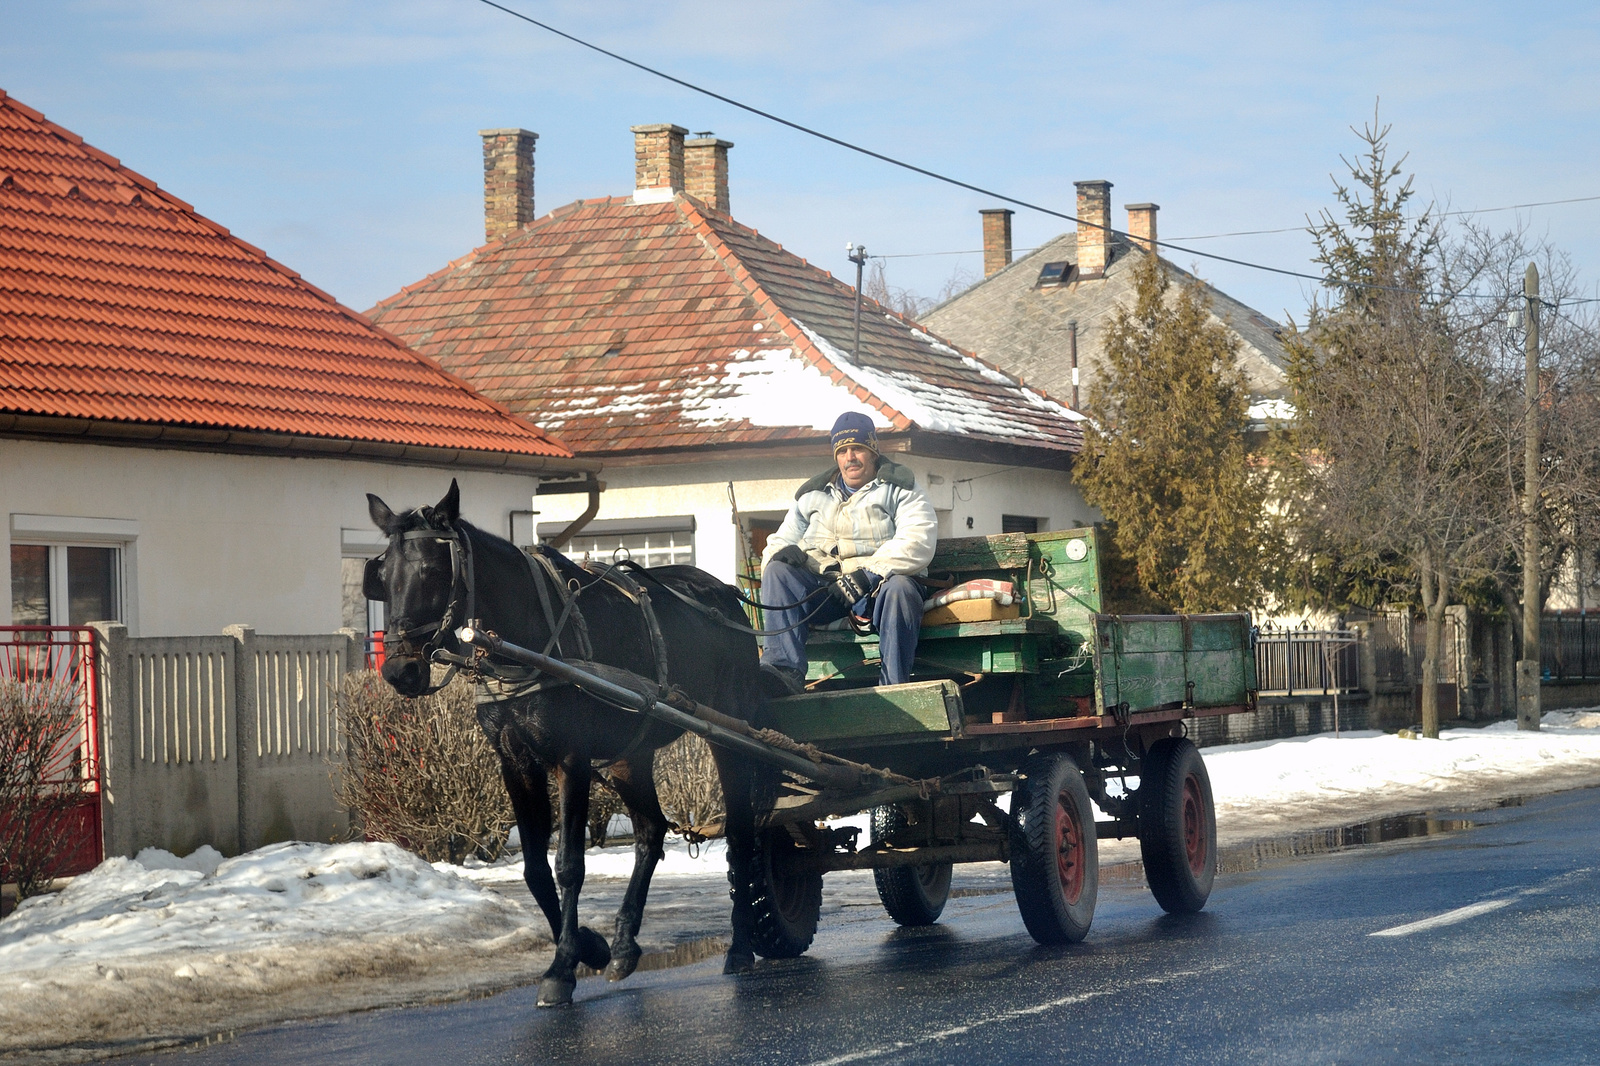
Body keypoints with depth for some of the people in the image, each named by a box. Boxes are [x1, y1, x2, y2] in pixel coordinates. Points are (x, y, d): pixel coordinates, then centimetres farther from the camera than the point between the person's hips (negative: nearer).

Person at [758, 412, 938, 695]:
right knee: (778, 572, -24)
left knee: (899, 589, -37)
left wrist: (869, 574, -23)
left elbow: (917, 543, -8)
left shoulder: (898, 490, 10)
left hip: (879, 583, -3)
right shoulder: (813, 496, 24)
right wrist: (781, 551, -7)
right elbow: (780, 541, 22)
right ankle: (785, 668, -41)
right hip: (820, 590, 3)